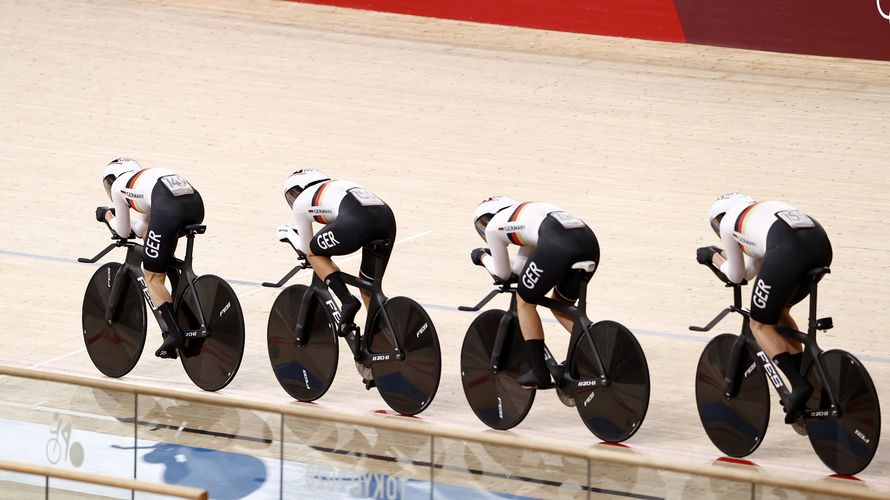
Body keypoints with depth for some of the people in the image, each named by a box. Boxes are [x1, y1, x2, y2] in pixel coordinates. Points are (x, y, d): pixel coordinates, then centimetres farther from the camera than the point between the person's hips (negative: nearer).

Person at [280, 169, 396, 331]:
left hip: (357, 221, -6)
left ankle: (347, 301, 4)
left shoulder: (301, 201, 24)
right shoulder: (338, 186, 41)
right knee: (369, 288, 24)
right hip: (387, 217, 6)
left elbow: (306, 249, 31)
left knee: (314, 252, 22)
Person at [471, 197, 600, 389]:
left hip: (556, 244, -7)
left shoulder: (493, 226, 22)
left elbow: (502, 274, 30)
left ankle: (540, 373, 16)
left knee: (525, 301, 17)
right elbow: (518, 268, 39)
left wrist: (483, 257, 47)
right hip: (589, 241, 7)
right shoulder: (526, 216, 41)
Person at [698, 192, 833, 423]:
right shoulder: (762, 209, 40)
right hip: (821, 244, 7)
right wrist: (722, 255, 51)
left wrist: (715, 258, 44)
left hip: (787, 252, -7)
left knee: (761, 325, 10)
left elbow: (736, 276, 28)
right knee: (779, 312, 29)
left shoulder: (727, 222, 22)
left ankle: (799, 385, -8)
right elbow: (751, 271, 42)